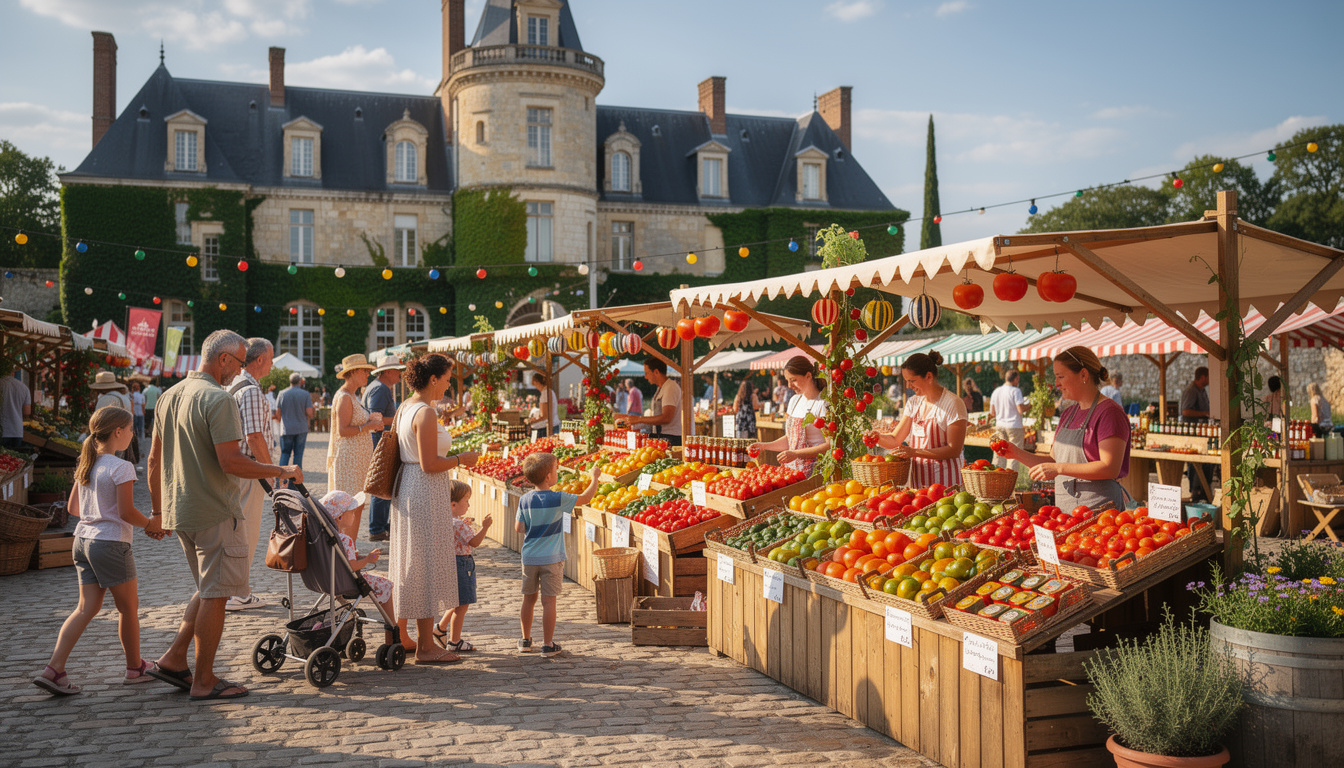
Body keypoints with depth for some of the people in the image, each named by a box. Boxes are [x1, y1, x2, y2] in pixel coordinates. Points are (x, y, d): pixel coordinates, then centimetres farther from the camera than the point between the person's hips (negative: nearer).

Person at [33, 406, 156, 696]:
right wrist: (152, 524, -2)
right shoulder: (121, 467, -15)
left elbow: (73, 507, 15)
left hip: (83, 539, 8)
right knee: (128, 607, 8)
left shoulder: (85, 465, 9)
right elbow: (127, 512, -17)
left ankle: (54, 669, -2)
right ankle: (135, 668, 21)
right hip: (111, 542, -8)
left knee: (87, 608, 9)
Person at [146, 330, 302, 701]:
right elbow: (231, 462, -23)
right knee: (215, 594, 1)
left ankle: (174, 659, 18)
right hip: (215, 513, -9)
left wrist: (157, 511, 23)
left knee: (208, 588, 21)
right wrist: (281, 471, -12)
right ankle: (204, 681, 8)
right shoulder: (218, 399, -17)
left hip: (179, 512, 9)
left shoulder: (169, 396, 11)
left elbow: (154, 459, 16)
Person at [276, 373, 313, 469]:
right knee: (298, 454, 4)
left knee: (285, 454, 9)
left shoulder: (282, 394, 0)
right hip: (301, 429, -1)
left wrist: (278, 419, 22)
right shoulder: (305, 394, -3)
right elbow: (309, 413, -9)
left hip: (286, 429, 1)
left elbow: (278, 414, 1)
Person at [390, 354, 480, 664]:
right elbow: (429, 464, -22)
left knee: (409, 565, 17)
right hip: (426, 496, -10)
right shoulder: (426, 413, -18)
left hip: (405, 489, 10)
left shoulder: (404, 408, 11)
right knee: (427, 566, -3)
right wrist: (462, 459, -8)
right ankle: (425, 647, 3)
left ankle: (400, 636, 27)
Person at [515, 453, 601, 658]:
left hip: (529, 557, 4)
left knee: (529, 599, 14)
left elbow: (519, 528, 3)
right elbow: (586, 498, -3)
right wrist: (594, 477, 12)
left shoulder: (525, 500, -2)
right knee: (549, 601, 0)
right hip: (551, 558, -4)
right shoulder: (558, 499, -13)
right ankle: (548, 645, 3)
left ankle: (526, 640, 25)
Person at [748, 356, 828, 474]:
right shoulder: (794, 400, 16)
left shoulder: (823, 403, -8)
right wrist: (764, 446, 9)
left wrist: (796, 454, -18)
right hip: (791, 467, 7)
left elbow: (830, 445, -13)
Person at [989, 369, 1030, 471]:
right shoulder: (1015, 391, -12)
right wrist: (1030, 406, 0)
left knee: (999, 455, 11)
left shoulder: (996, 391, 7)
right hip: (1014, 426, -6)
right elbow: (1021, 409, -18)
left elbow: (992, 411, 11)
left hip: (1000, 425, 6)